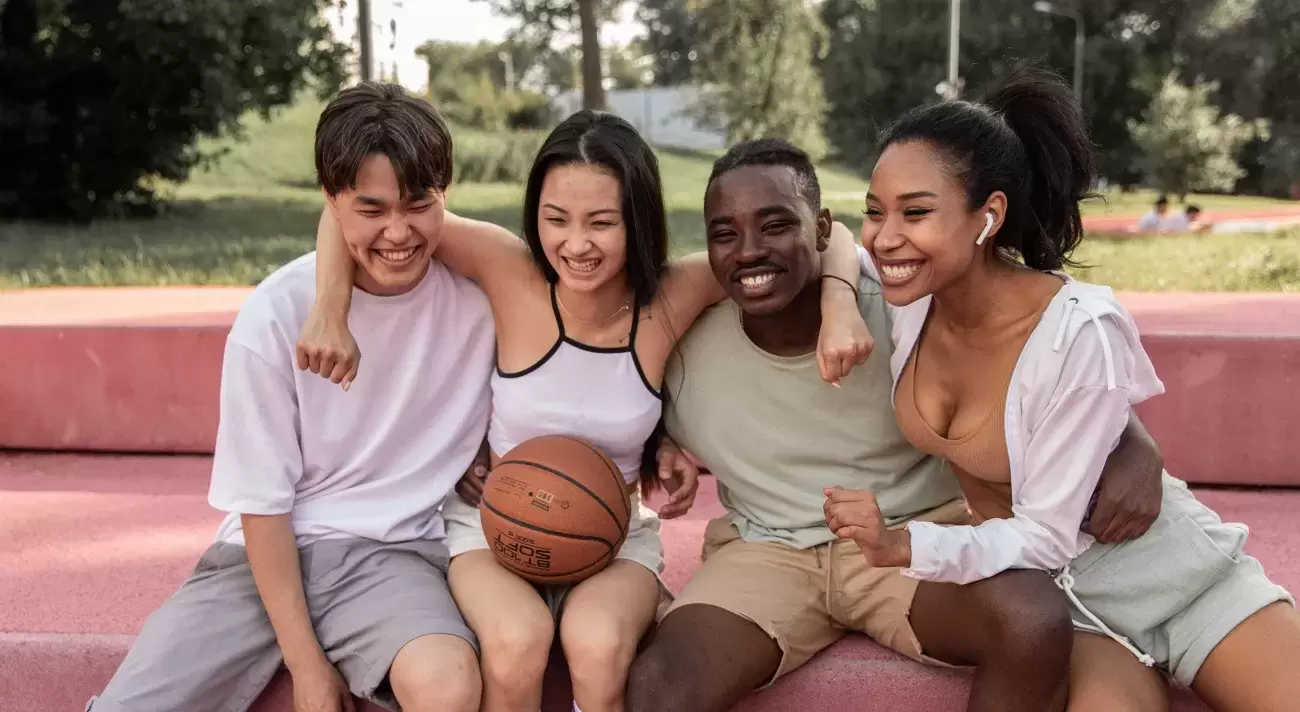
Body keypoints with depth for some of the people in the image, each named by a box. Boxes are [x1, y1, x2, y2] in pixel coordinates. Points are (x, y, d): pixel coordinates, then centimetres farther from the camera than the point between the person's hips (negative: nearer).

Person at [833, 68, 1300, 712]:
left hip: (1174, 574, -2)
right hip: (1040, 587, 3)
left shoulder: (1079, 334, -28)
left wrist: (903, 547, -38)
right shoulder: (910, 296, -13)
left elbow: (1046, 535, -24)